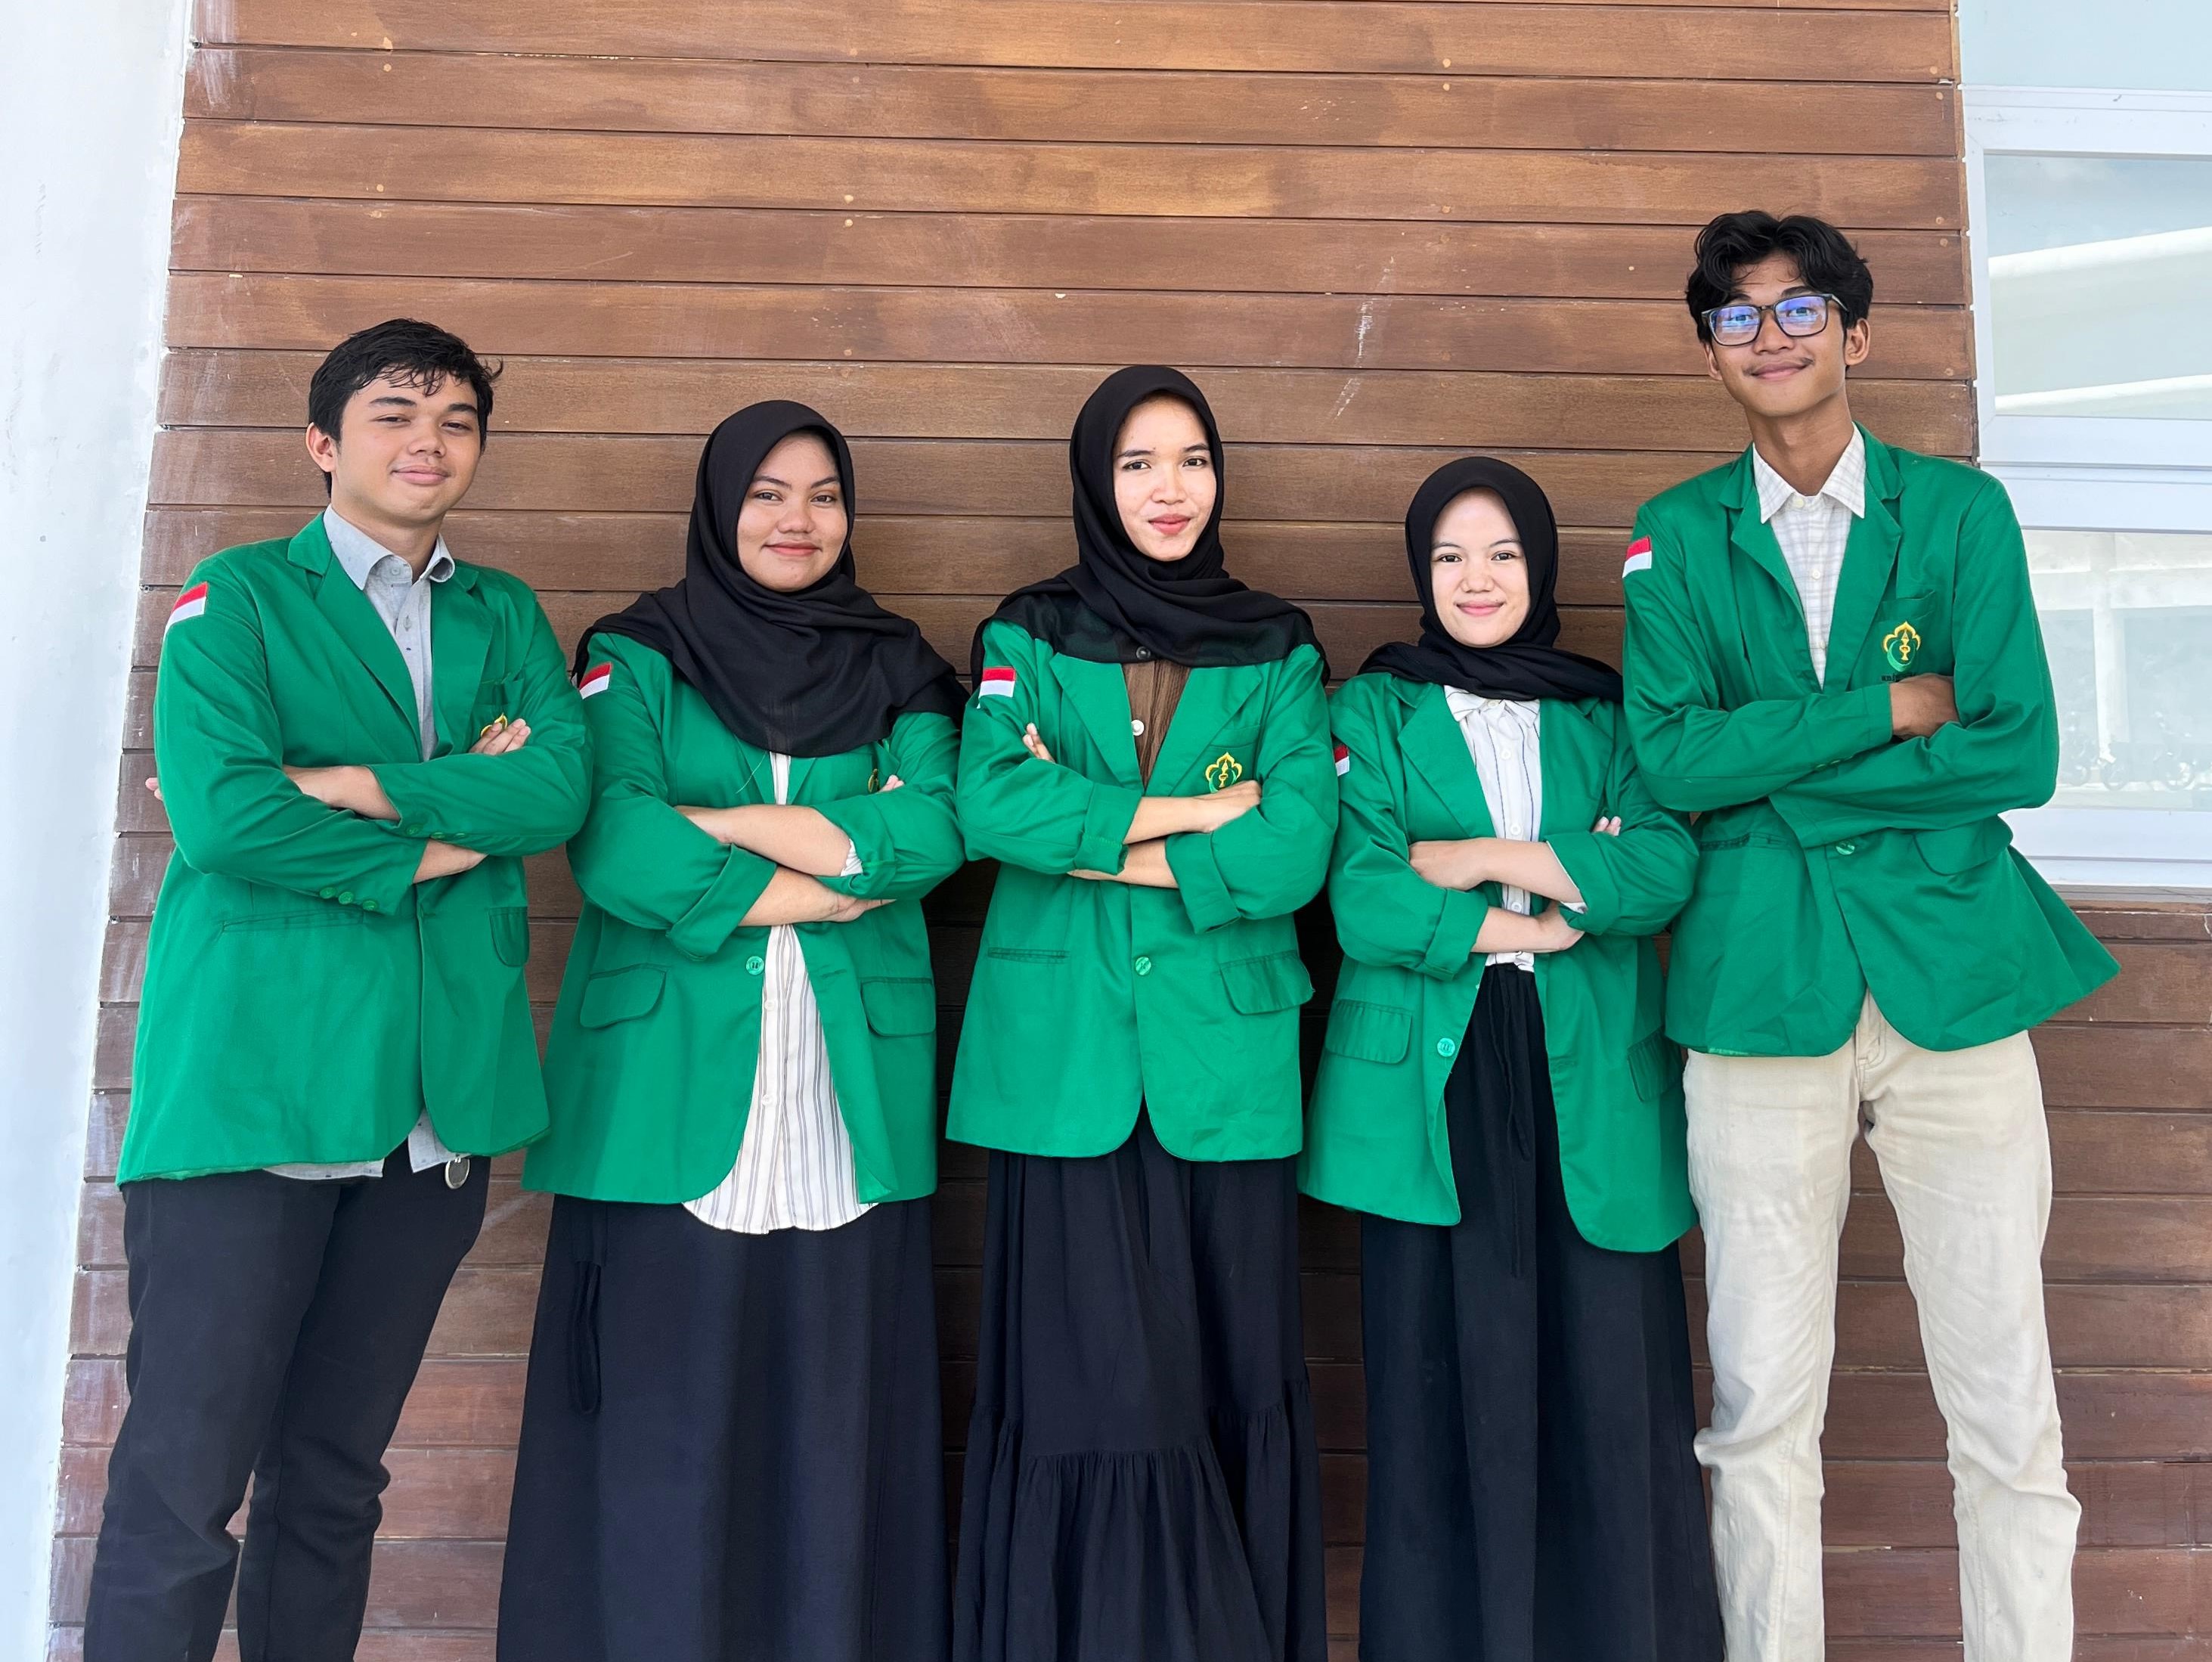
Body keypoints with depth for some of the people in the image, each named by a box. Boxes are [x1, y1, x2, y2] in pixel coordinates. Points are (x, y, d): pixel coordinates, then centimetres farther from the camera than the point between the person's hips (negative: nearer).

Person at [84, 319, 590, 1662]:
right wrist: (451, 830, -7)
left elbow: (561, 785, -5)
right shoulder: (239, 599, 3)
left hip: (436, 1098, 4)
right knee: (182, 1485, 1)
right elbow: (221, 815, -13)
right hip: (253, 1084, -3)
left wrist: (341, 782, -11)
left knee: (336, 1479, 16)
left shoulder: (506, 618, 14)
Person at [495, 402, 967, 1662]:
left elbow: (934, 829, -4)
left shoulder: (898, 669, 14)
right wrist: (817, 886, -9)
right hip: (672, 1081, -1)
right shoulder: (637, 656, 8)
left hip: (848, 1084, 2)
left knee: (835, 1393, 4)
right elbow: (612, 844, -8)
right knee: (661, 1398, 0)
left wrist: (718, 820, -8)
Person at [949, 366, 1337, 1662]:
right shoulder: (1029, 638, 9)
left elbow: (1296, 851, -5)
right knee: (1087, 1377, 0)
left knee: (1233, 1366, 4)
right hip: (1067, 1061, -1)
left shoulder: (1280, 651, 10)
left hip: (1226, 1058, 1)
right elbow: (990, 806, -10)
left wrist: (1097, 842, -8)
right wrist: (1201, 809, -8)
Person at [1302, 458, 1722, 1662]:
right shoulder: (1373, 710, 10)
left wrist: (1495, 857, -9)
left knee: (1607, 1376, -1)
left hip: (1588, 1081, 2)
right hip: (1431, 1080, -1)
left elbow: (1667, 866, -1)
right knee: (1442, 1378, 0)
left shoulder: (1604, 711, 15)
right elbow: (1361, 899, -3)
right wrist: (1517, 927, -8)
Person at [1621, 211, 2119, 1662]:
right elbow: (1672, 758, -6)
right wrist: (1895, 704, -7)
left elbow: (2022, 753, -3)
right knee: (1762, 1408, 8)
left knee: (2008, 1413, 7)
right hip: (1763, 984, 0)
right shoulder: (1679, 533, 7)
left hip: (1951, 967, 1)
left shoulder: (1962, 509, 7)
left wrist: (1769, 767, -7)